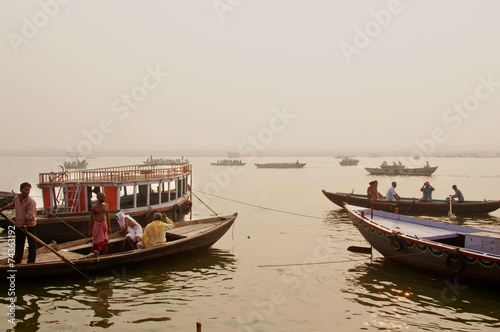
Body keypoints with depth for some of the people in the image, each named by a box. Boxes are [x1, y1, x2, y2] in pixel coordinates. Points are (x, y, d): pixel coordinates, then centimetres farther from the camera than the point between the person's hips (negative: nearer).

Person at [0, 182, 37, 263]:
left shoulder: (31, 201, -17)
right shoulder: (16, 198, 4)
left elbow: (29, 216, -19)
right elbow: (11, 205, 27)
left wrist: (25, 226, -20)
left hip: (30, 225, -6)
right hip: (19, 225, 6)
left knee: (32, 244, 0)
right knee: (19, 243, 15)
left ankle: (31, 261, 9)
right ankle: (17, 260, 27)